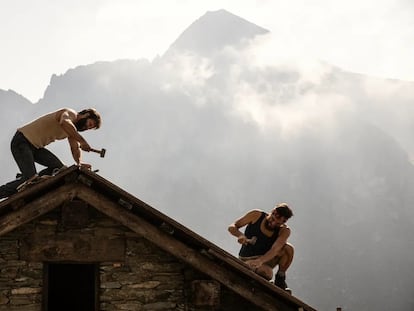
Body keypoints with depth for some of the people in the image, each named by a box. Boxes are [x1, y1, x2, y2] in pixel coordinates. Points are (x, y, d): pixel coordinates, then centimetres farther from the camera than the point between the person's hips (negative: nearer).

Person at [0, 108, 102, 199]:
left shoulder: (73, 128, 15)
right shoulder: (70, 113, -13)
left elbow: (75, 148, 7)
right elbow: (65, 123, -36)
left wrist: (79, 163, -12)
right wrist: (82, 141, -39)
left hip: (35, 146, 9)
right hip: (22, 141, -9)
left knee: (58, 167, -9)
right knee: (30, 177, -20)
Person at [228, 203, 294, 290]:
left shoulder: (284, 231, -11)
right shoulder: (256, 215, -10)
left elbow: (275, 249, -29)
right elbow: (232, 227, -8)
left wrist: (260, 261, -48)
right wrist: (240, 235, -31)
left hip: (265, 260, 3)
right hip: (247, 260, -3)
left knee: (289, 248, -26)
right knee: (268, 273, -37)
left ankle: (280, 278, -5)